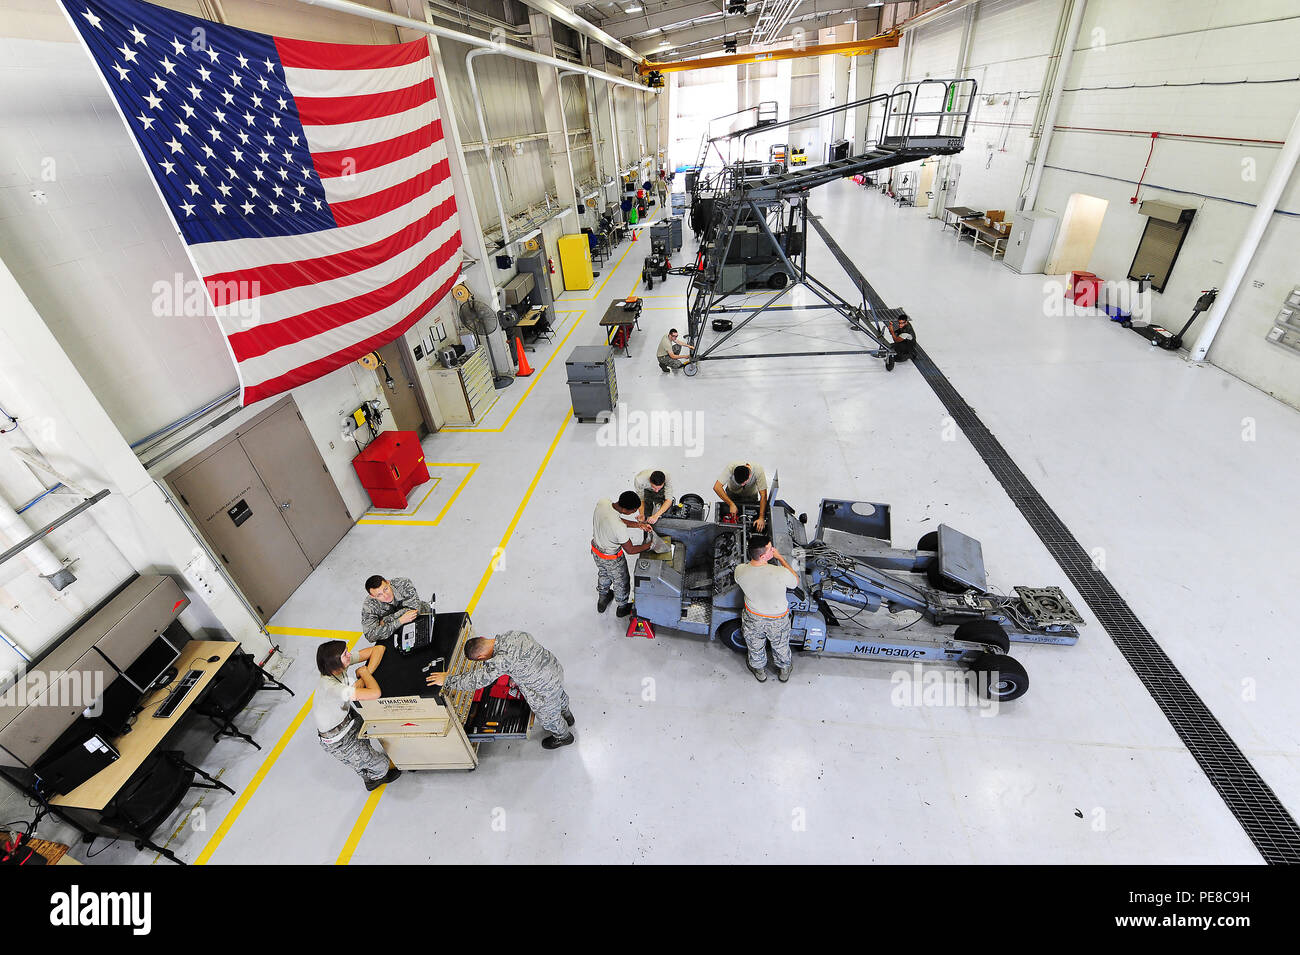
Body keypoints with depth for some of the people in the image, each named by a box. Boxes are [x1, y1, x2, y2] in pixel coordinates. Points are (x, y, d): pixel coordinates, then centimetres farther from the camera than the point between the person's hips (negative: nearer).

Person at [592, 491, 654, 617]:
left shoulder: (602, 502, -23)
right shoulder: (619, 528, -42)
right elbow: (630, 550, -25)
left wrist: (638, 524, -8)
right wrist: (649, 545, -11)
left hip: (596, 550, 6)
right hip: (611, 558, -6)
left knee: (603, 574, 34)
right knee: (621, 582, 24)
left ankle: (602, 599, 60)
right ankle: (623, 607, 50)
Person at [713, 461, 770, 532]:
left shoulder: (758, 470, -36)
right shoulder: (731, 467, -37)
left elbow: (763, 496, -32)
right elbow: (717, 487, -37)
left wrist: (761, 518, -38)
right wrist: (731, 504, -41)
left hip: (751, 495, 0)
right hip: (733, 492, 0)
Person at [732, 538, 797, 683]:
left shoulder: (740, 571, -30)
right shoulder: (781, 574, -39)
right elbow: (795, 582, -14)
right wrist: (780, 557, -12)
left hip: (753, 618, 1)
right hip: (778, 620, -1)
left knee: (755, 647, 32)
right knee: (780, 646, 32)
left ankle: (760, 671, 59)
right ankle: (784, 671, 59)